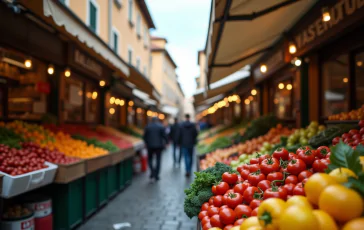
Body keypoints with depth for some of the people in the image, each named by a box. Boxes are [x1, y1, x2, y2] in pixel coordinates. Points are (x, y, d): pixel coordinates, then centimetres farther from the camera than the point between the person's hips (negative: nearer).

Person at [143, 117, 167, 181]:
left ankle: (152, 171, -7)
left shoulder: (148, 126, 1)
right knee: (158, 160, 8)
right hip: (159, 146, 0)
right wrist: (165, 142, 9)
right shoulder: (161, 127, -3)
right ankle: (156, 175, 8)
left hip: (150, 146, 1)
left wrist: (146, 143, 16)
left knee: (150, 159, 14)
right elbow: (164, 136, -7)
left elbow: (144, 137, 1)